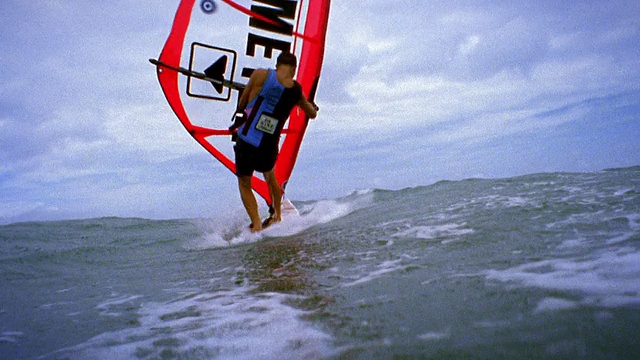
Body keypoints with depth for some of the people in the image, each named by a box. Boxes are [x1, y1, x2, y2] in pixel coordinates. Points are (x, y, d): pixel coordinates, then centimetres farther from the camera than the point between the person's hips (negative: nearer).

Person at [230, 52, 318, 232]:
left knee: (244, 183, 20)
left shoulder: (261, 75, -6)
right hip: (270, 147, 3)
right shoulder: (296, 90, 3)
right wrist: (313, 107, 45)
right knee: (269, 176, 34)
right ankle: (277, 216, 44)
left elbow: (242, 102, 5)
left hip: (246, 142, -3)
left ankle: (256, 225, 9)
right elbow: (312, 114, 21)